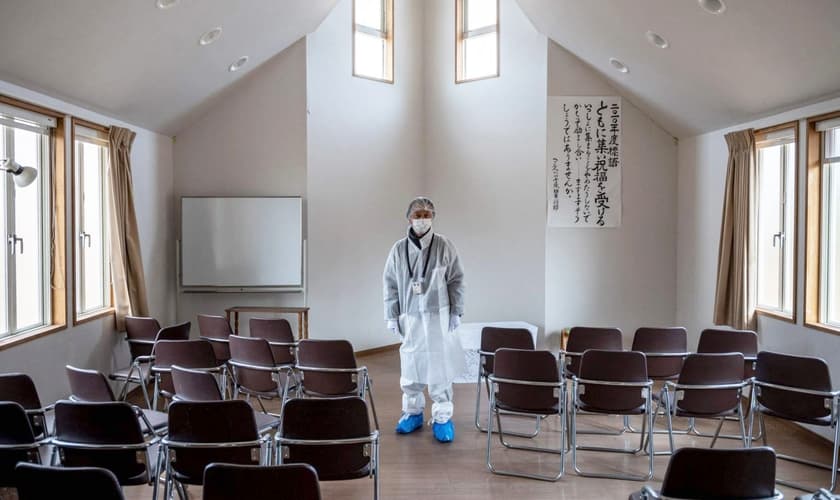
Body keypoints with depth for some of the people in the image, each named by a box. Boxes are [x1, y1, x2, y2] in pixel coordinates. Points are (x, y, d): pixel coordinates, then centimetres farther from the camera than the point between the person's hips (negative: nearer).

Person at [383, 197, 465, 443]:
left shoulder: (444, 246, -1)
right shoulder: (399, 249, 3)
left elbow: (456, 280, 2)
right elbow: (390, 284, 8)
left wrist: (456, 312, -2)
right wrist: (391, 316, 5)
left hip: (438, 316, -2)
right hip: (410, 317, 2)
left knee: (440, 367, -1)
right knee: (410, 367, 7)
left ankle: (442, 417, 10)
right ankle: (412, 412, 23)